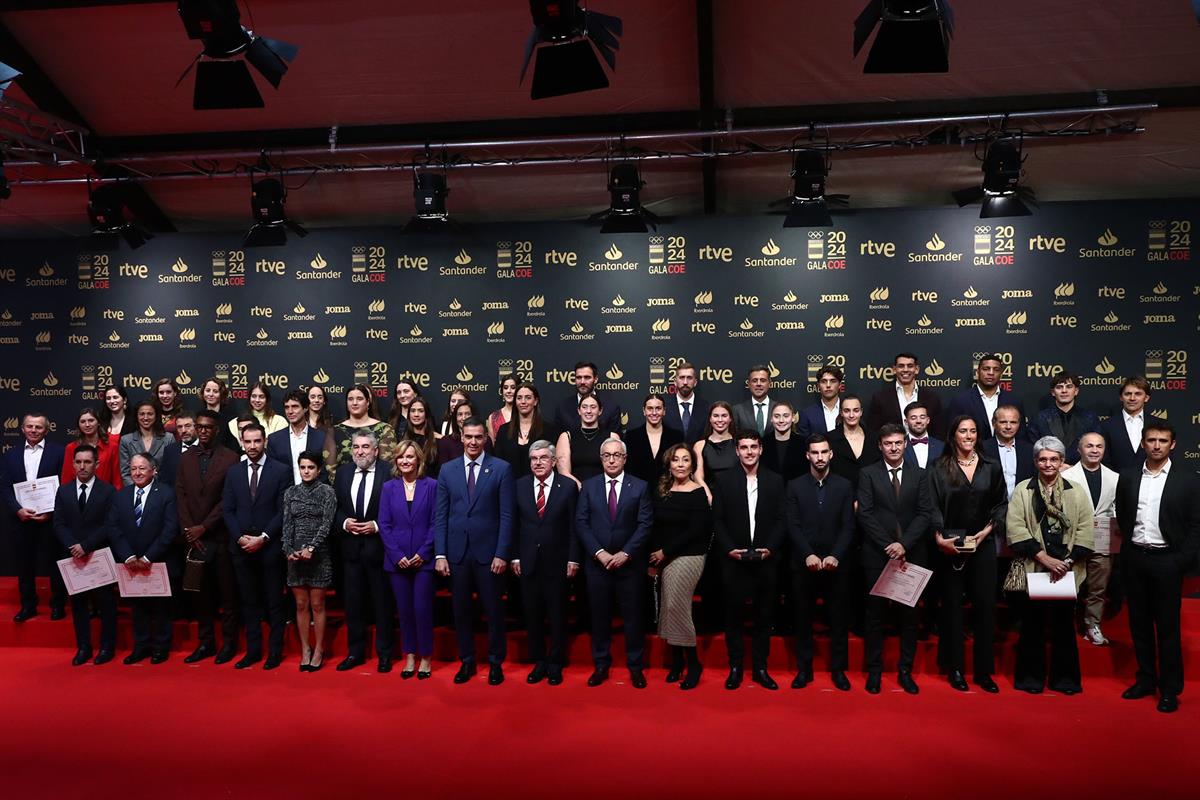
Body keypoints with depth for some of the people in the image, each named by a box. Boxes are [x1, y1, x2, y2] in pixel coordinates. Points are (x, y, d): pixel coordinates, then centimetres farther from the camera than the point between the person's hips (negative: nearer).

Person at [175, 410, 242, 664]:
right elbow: (181, 496, 7)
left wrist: (204, 527, -10)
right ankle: (205, 642, 18)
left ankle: (229, 642, 12)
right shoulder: (185, 458, 10)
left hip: (220, 536, -4)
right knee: (200, 591, 9)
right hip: (194, 537, 4)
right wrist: (189, 529, -3)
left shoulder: (230, 458, -5)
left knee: (227, 592, 2)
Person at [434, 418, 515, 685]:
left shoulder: (501, 469, -2)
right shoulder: (447, 470, 6)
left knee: (493, 610, 6)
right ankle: (467, 661, 26)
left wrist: (502, 553, -10)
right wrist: (440, 554, -2)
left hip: (488, 552, -2)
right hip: (457, 552, 3)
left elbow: (507, 515, -4)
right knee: (461, 610, 11)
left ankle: (495, 662, 22)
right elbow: (441, 516, 5)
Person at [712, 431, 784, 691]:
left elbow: (781, 521, 3)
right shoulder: (723, 480, 2)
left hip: (766, 560, 1)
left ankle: (760, 667, 19)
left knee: (764, 615, 8)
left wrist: (770, 548, -11)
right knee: (734, 615, 6)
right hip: (733, 560, -1)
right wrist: (730, 549, -12)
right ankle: (735, 667, 16)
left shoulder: (776, 481, 6)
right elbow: (717, 521, 0)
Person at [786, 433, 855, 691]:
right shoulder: (795, 486, 4)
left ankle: (838, 669, 18)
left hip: (836, 564, 0)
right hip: (804, 564, 0)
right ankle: (804, 669, 17)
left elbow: (848, 526, -1)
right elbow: (793, 526, -2)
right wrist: (808, 555, -15)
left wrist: (835, 556, -14)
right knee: (803, 619, 7)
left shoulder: (844, 486, 4)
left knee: (839, 619, 6)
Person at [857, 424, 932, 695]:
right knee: (875, 614, 4)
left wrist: (904, 544, -12)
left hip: (912, 555, 2)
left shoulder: (920, 475, 8)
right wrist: (888, 546, -12)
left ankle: (905, 671, 17)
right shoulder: (868, 474, 3)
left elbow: (925, 513, 0)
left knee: (909, 614, 7)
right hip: (877, 555, -1)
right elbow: (865, 514, -4)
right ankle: (874, 671, 13)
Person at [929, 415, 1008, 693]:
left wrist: (987, 529, -3)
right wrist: (939, 538, -14)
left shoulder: (991, 467, 7)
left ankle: (984, 670, 13)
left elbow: (1001, 503, 10)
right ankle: (954, 668, 14)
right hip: (950, 546, -2)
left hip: (982, 545, 2)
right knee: (952, 605, 5)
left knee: (985, 605, 2)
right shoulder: (938, 468, -1)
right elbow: (933, 506, -4)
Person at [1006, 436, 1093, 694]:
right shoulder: (1022, 490, 2)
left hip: (1067, 571, 1)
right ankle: (1031, 676, 17)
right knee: (1032, 622, 5)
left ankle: (1065, 677, 20)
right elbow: (1015, 528, -6)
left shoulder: (1077, 491, 7)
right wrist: (1044, 558, -13)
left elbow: (1085, 531, 2)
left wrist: (1067, 562, -9)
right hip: (1032, 568, -1)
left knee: (1064, 623, 8)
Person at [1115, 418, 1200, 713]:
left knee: (1167, 626, 3)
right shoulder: (1128, 478, 5)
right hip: (1134, 559, 3)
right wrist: (1132, 544, 6)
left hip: (1167, 561, -3)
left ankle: (1170, 689, 13)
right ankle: (1146, 679, 23)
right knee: (1139, 622, 11)